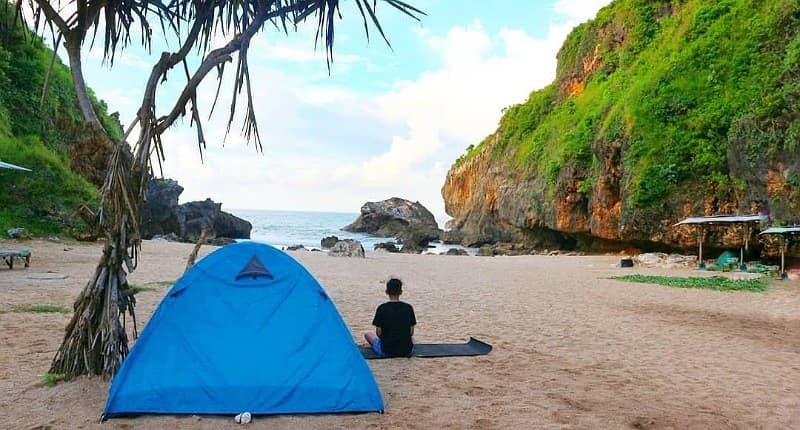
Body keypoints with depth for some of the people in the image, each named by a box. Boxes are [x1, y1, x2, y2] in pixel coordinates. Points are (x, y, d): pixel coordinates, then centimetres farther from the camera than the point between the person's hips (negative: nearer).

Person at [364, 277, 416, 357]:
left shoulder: (382, 308, -11)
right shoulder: (408, 308, -4)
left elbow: (379, 333, -7)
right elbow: (411, 333, 1)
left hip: (386, 351, -3)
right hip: (406, 351, 3)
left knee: (367, 334, 24)